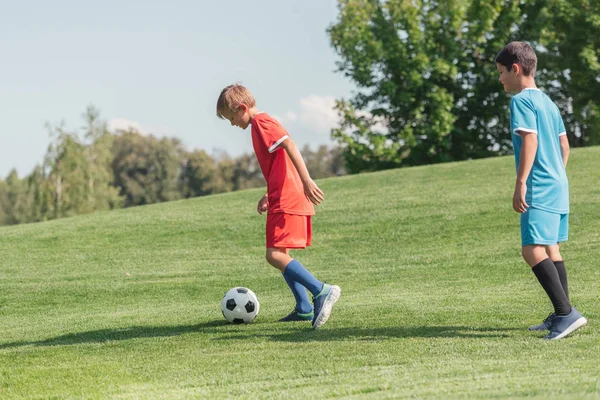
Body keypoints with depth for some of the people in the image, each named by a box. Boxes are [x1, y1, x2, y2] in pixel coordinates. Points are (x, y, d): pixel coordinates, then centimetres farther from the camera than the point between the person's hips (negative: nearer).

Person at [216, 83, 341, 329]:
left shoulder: (261, 122, -9)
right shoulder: (263, 124, 22)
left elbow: (289, 145, -23)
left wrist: (306, 181, -31)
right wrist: (268, 196, 25)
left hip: (287, 201, -11)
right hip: (284, 198, 11)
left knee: (275, 255, -16)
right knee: (279, 255, 15)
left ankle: (322, 291, -22)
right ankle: (304, 308, 14)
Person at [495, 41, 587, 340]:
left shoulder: (521, 100, -9)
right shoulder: (548, 102, 18)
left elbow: (529, 140, -20)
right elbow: (564, 145, 20)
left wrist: (520, 184, -21)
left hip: (539, 189, -10)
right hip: (558, 186, 10)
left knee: (533, 251, -15)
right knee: (551, 249, 15)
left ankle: (566, 312, -22)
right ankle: (561, 316, 19)